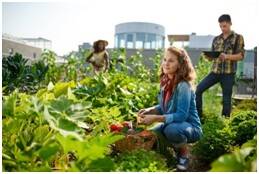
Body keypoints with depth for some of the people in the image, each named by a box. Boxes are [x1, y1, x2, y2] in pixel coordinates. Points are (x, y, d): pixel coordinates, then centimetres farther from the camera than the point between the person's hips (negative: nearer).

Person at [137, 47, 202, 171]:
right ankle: (177, 148, 18)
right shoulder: (165, 82, -1)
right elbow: (163, 107, 8)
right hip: (172, 123, 7)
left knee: (172, 129, -36)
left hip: (190, 127, -7)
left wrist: (156, 118, -34)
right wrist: (149, 110, -11)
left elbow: (181, 115, -29)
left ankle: (184, 153, -3)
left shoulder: (183, 86, -25)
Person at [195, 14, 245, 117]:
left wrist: (226, 56, -23)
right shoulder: (216, 39, 13)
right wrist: (207, 57, -10)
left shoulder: (238, 38, 3)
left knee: (226, 98, 2)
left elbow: (241, 56, -6)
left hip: (228, 73, -4)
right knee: (198, 89, -6)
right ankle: (198, 115, 5)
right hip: (215, 71, 4)